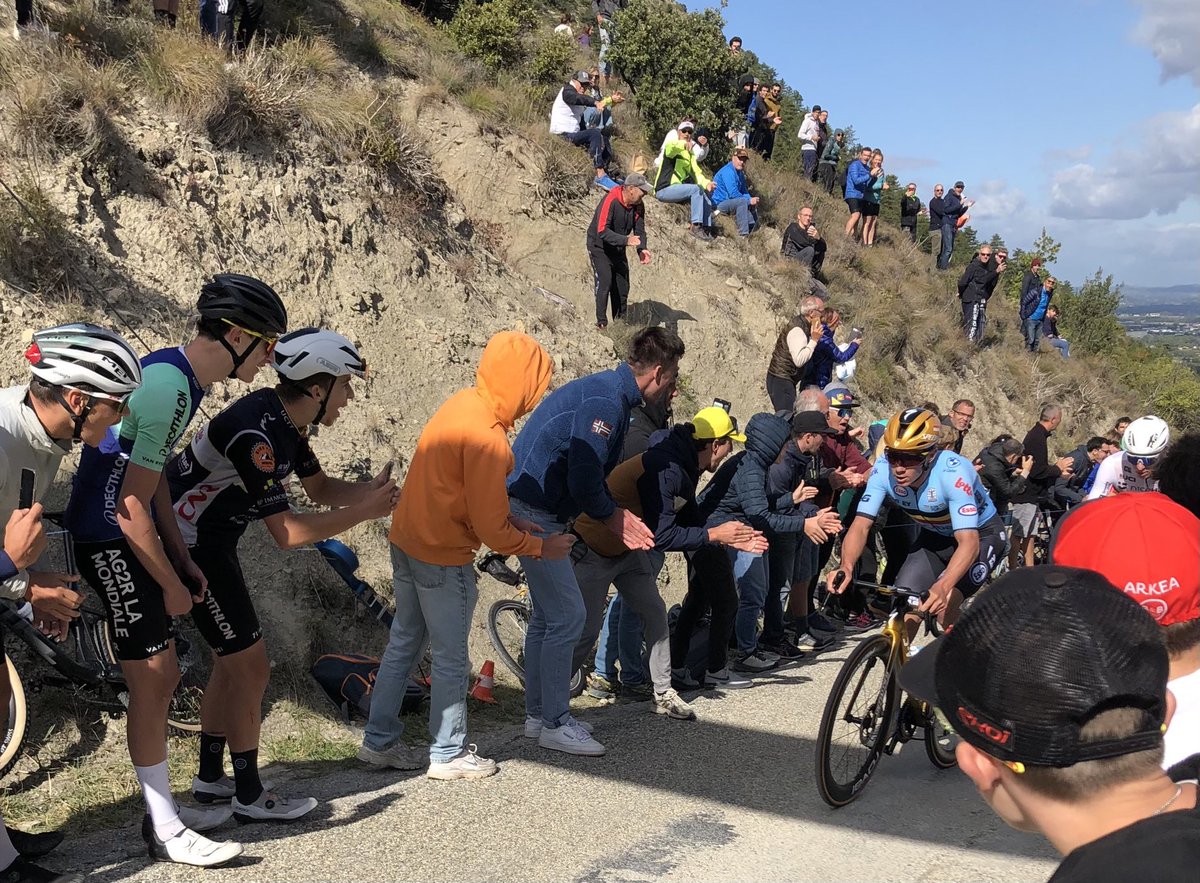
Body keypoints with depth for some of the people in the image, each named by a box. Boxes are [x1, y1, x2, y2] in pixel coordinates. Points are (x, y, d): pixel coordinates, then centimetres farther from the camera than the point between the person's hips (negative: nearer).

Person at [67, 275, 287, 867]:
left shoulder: (176, 373, 7)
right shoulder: (170, 389, -24)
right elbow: (131, 506, -24)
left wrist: (183, 560, 13)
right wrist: (172, 586, -13)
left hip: (127, 537, 10)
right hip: (110, 542, -10)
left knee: (160, 678, 14)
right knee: (151, 681, -3)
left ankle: (161, 806, 27)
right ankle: (164, 830, 10)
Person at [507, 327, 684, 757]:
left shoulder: (612, 393, 12)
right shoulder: (606, 401, -21)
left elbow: (594, 471, 17)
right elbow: (583, 481, -23)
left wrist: (618, 515, 8)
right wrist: (611, 516, -6)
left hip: (534, 510, 11)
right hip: (533, 512, -11)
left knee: (547, 615, 17)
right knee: (567, 616, -6)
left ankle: (537, 715, 27)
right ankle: (555, 725, 5)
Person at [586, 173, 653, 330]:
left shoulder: (638, 205, -8)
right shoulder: (610, 200, -29)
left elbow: (639, 231, -4)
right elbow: (602, 231, -34)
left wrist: (642, 250, -25)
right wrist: (626, 240, -46)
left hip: (618, 250, 7)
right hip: (599, 248, -7)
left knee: (622, 286, 9)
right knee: (604, 282, -19)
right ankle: (601, 322, -11)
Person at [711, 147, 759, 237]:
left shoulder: (740, 172, 12)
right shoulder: (728, 171, -19)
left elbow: (744, 191, 14)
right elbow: (733, 194, -25)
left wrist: (751, 200, -7)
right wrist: (749, 200, -17)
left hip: (728, 202, 11)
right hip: (719, 204, -11)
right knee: (742, 201, -31)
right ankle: (743, 234, -34)